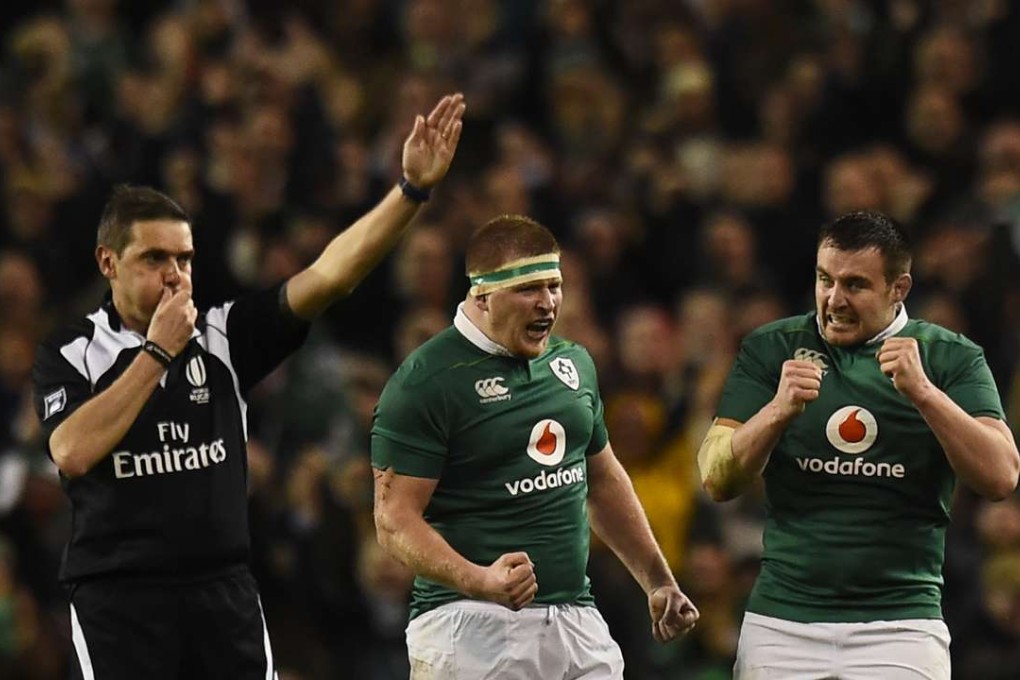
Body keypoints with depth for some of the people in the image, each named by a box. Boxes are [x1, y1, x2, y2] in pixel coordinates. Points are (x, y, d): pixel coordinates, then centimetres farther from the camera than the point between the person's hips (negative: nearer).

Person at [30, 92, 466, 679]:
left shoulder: (224, 336, 8)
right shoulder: (70, 354, 1)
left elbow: (329, 275, -1)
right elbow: (74, 453, -16)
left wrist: (412, 189, -13)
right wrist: (157, 352, -12)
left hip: (226, 596, 3)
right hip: (118, 602, -3)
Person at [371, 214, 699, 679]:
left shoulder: (573, 363, 13)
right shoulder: (425, 382, -8)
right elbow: (395, 519, -12)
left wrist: (659, 583, 26)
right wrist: (478, 580, -27)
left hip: (576, 621, 6)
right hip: (469, 622, -6)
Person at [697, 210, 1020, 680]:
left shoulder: (950, 358, 3)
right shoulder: (770, 350, 6)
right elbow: (718, 481, -1)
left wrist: (922, 392, -20)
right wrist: (778, 411, -18)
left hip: (900, 625, -1)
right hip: (782, 619, 1)